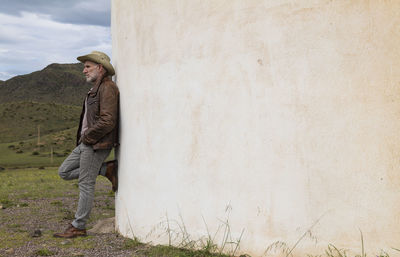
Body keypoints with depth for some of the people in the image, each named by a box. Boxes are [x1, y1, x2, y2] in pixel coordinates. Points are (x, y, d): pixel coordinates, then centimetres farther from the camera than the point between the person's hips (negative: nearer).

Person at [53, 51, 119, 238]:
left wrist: (87, 137, -13)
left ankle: (78, 227, 7)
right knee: (64, 172, 11)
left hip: (96, 145, -10)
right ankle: (107, 170, 9)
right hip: (86, 144, 10)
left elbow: (108, 121, -24)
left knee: (86, 184, -3)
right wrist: (83, 138, 14)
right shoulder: (96, 89, 18)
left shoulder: (107, 88, -14)